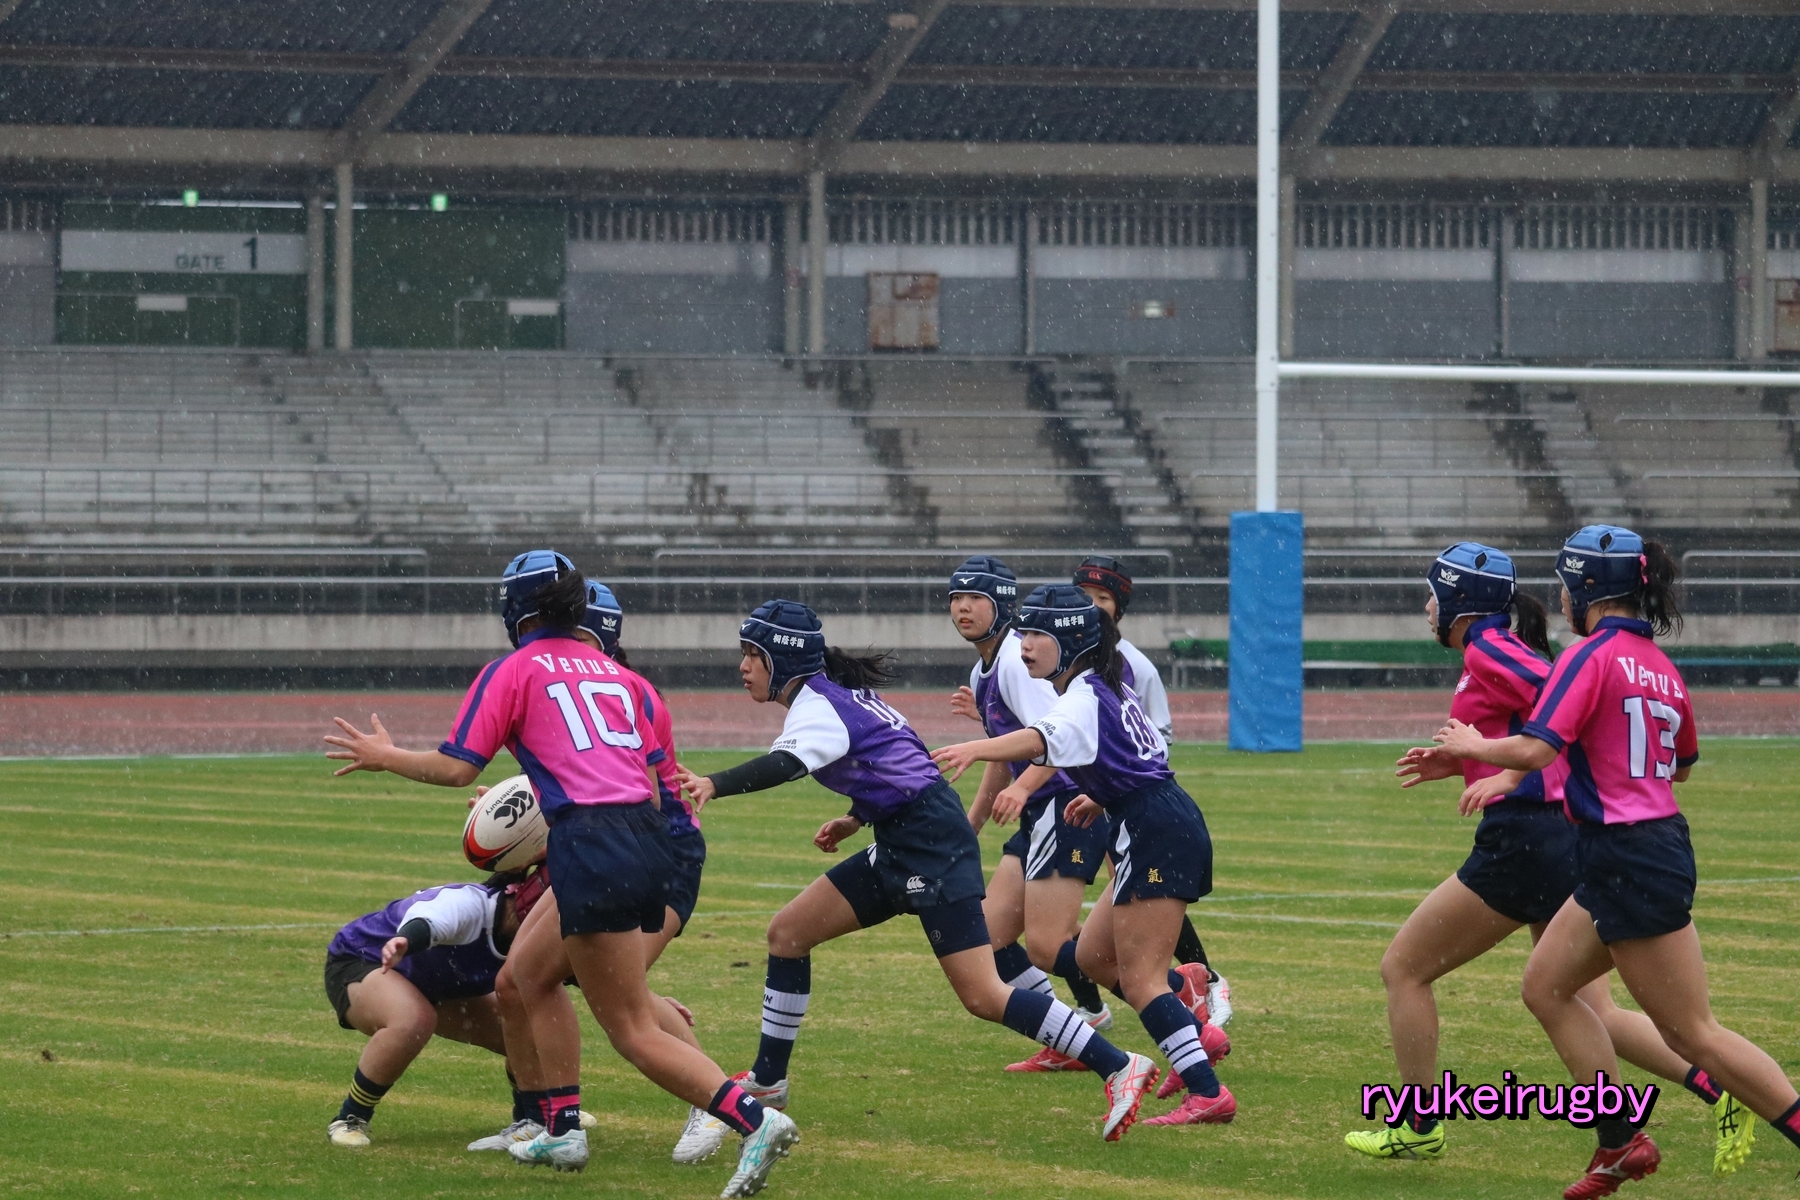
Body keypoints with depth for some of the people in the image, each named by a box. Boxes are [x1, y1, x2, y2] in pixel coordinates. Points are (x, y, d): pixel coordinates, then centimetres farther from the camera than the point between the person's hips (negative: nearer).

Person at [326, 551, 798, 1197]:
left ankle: (753, 1119, -22)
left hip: (590, 846, -7)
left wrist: (384, 756, 17)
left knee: (633, 1030, -6)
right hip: (648, 836, 7)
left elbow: (456, 767, -1)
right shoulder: (618, 674, 20)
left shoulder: (515, 670, 4)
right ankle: (563, 1128, 26)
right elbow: (654, 778, 17)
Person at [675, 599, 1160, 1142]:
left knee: (983, 996, -13)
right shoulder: (837, 696, 16)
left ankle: (1119, 1067, -10)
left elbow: (787, 764, -36)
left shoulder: (816, 705, -13)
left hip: (933, 846, -10)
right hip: (901, 848, 10)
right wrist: (856, 821, 16)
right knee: (788, 932, 10)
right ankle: (767, 1082, 19)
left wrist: (714, 784, -50)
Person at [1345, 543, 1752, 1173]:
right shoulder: (1505, 653, 19)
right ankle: (1722, 1090, -5)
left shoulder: (1488, 650, -9)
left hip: (1522, 840, -9)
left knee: (1403, 968, 5)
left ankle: (1417, 1127, 11)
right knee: (1592, 1013, 8)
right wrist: (1457, 762, 20)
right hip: (1564, 843, 9)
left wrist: (1508, 774, -26)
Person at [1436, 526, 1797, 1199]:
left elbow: (1533, 750, -22)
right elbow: (1682, 763, 24)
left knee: (1692, 1032, -4)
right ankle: (1621, 1142, 13)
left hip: (1628, 859, -9)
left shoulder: (1593, 656, -14)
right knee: (1546, 986, 16)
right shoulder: (1660, 666, 11)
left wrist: (1470, 746, -3)